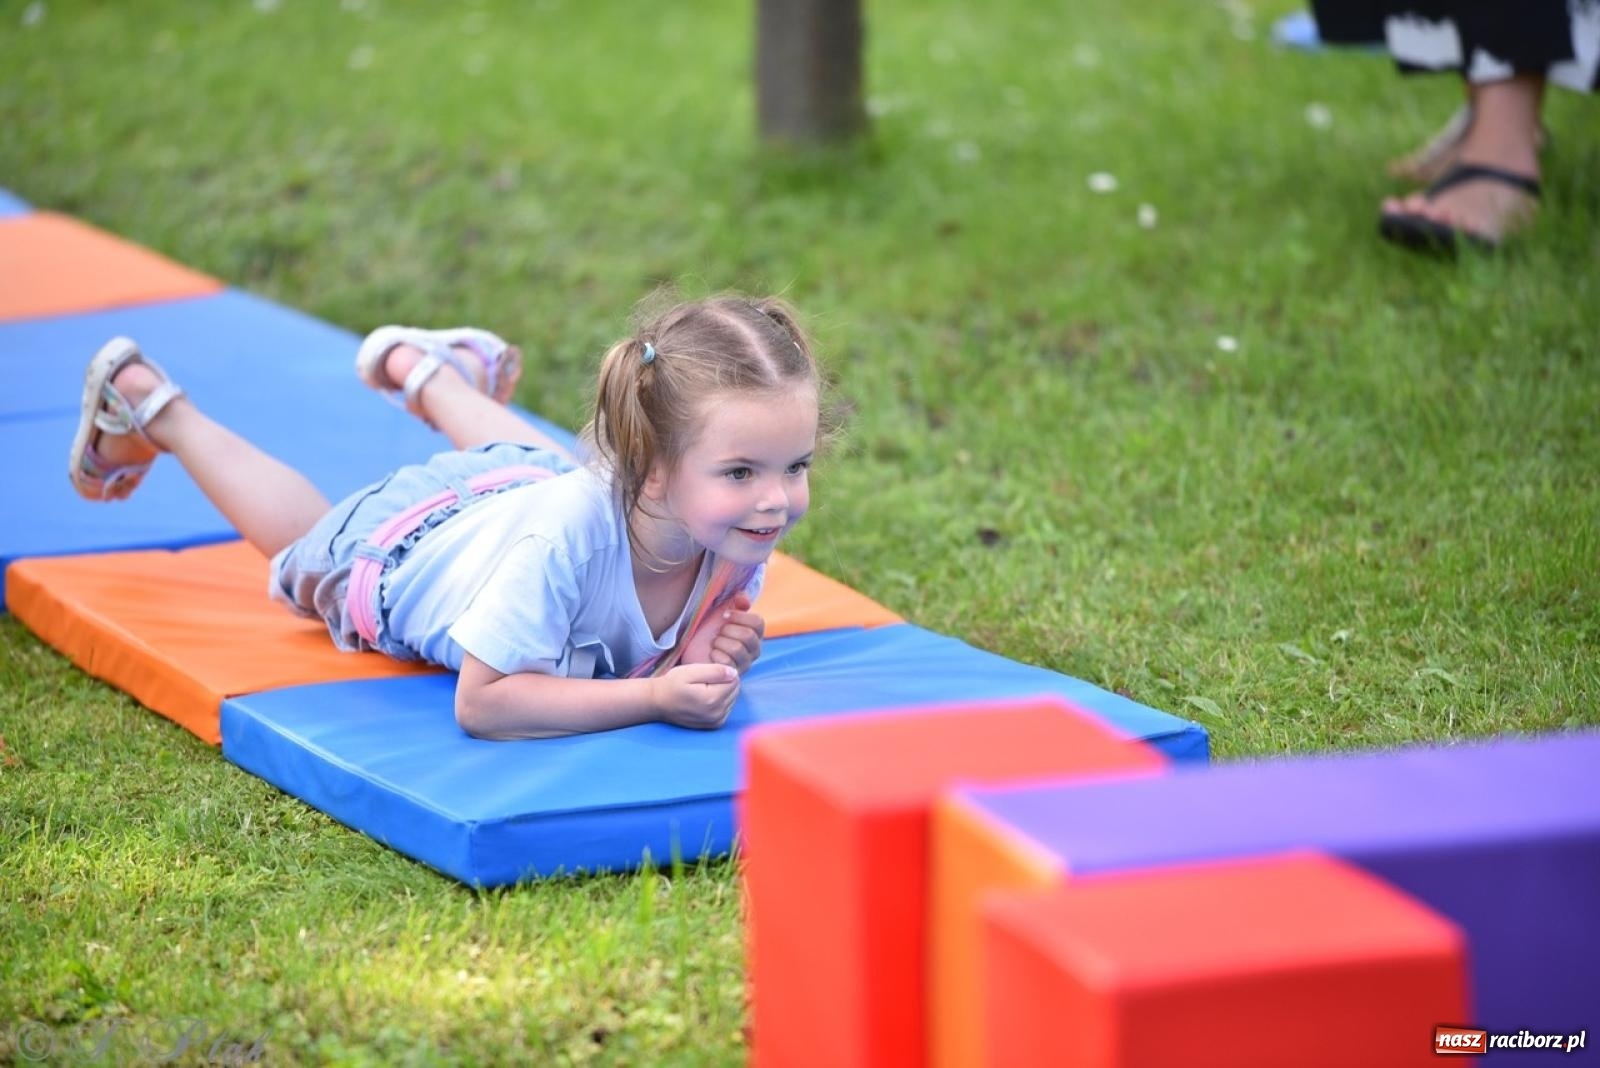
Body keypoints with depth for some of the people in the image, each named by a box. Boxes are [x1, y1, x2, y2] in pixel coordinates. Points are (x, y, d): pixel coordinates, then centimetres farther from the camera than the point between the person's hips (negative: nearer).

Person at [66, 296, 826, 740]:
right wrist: (655, 698, -53)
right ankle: (150, 406, 52)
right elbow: (480, 703, -46)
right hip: (396, 545, -3)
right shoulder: (566, 539, -51)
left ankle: (427, 371, 61)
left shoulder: (739, 531, -34)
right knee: (305, 536, 31)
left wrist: (713, 656, -39)